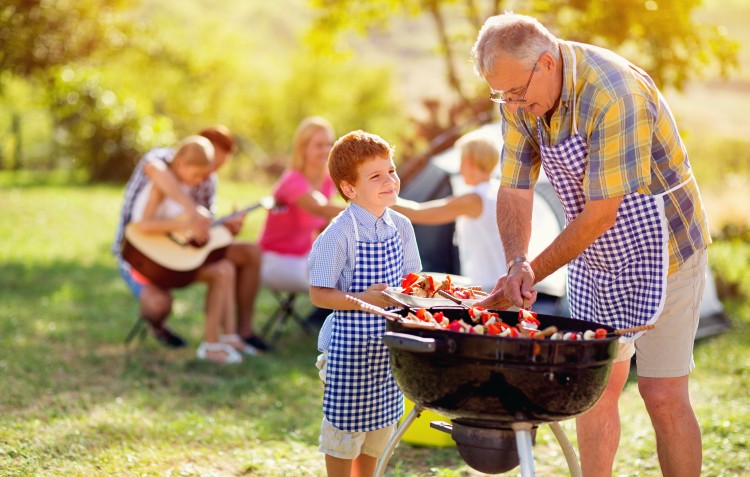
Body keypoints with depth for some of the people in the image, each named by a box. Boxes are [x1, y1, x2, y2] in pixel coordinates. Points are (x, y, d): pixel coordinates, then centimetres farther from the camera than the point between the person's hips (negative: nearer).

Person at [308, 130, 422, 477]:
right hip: (350, 346, -6)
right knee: (345, 428, 4)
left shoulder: (401, 227, 2)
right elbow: (319, 294, -16)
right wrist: (364, 300, -27)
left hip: (388, 342, 6)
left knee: (379, 425, 17)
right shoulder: (339, 234, -17)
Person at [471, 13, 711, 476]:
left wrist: (533, 273, -23)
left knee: (663, 396, -4)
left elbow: (599, 215, -28)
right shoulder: (521, 98, -6)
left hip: (657, 251, -7)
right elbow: (514, 189, -4)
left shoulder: (614, 94, -30)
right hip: (592, 259, 7)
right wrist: (518, 263, -21)